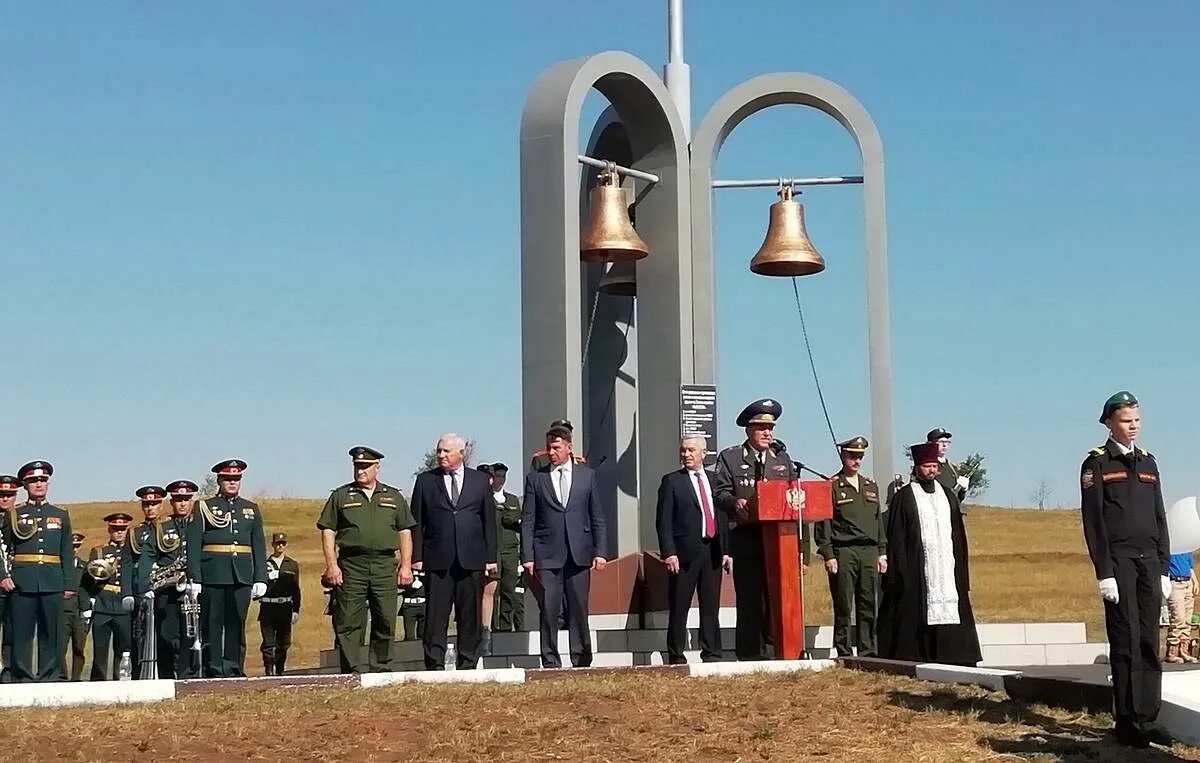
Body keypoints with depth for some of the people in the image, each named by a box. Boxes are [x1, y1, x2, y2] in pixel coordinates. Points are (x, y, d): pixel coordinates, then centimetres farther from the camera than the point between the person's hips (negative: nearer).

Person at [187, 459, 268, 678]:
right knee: (212, 624, -1)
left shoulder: (251, 509, 16)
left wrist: (260, 578, 6)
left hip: (242, 577, 3)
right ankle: (213, 670, 2)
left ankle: (234, 668, 9)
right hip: (212, 575, -3)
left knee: (237, 623, 4)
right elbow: (193, 545, -1)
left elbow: (259, 546, 14)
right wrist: (194, 578, -9)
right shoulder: (205, 508, 5)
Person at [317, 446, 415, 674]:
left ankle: (381, 670, 9)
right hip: (351, 567, -1)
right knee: (348, 624, -5)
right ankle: (353, 673, -2)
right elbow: (328, 531, 5)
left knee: (385, 623, 1)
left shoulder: (394, 497, 15)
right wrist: (331, 565, -5)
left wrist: (406, 566, 4)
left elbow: (405, 533, 14)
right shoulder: (341, 496, 10)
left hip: (385, 566, 2)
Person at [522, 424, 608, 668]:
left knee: (579, 609, 3)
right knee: (548, 611, -2)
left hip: (579, 554, 1)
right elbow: (527, 521, 5)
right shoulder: (535, 478, 7)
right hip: (547, 555, -1)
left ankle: (582, 661, 10)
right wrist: (527, 556, -3)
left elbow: (598, 518, 10)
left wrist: (600, 551, 1)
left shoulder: (587, 475, 10)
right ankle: (550, 662, 4)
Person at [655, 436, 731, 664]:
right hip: (685, 553, -4)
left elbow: (722, 518, 17)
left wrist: (726, 550, 10)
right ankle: (676, 657, 4)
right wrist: (669, 553, -13)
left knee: (711, 608, 7)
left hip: (713, 552, 4)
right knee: (679, 609, -1)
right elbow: (663, 521, -4)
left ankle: (712, 654, 13)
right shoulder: (671, 481, 2)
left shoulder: (714, 480, 14)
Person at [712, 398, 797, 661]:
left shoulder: (783, 459, 21)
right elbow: (719, 492, -2)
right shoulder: (729, 457, 7)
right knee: (750, 599, -4)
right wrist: (735, 503, -22)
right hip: (746, 538, -4)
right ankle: (750, 653, 0)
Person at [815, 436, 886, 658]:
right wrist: (828, 555, -9)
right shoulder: (832, 486, 0)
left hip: (869, 551, 5)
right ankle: (844, 654, 3)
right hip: (843, 553, -5)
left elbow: (879, 520, 20)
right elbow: (823, 524, -3)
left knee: (868, 606, 5)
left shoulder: (871, 486, 17)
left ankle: (867, 652, 11)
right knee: (843, 607, -2)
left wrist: (882, 552, 14)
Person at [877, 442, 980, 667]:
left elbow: (958, 536, 18)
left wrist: (961, 570, 11)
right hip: (916, 571, -4)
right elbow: (896, 539, -3)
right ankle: (915, 663, -3)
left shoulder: (948, 496, 16)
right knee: (917, 619, -6)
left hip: (946, 569, 5)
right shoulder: (904, 498, 1)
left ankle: (953, 661, 3)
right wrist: (900, 572, -10)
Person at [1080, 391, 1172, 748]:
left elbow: (1159, 519, 16)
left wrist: (1164, 570, 10)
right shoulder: (1097, 463, -1)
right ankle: (1127, 722, 0)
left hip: (1150, 561, 5)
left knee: (1149, 642, 4)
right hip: (1119, 561, -5)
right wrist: (1104, 572, -12)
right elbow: (1093, 521, -6)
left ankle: (1147, 719, 9)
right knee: (1126, 642, -5)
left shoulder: (1148, 462, 16)